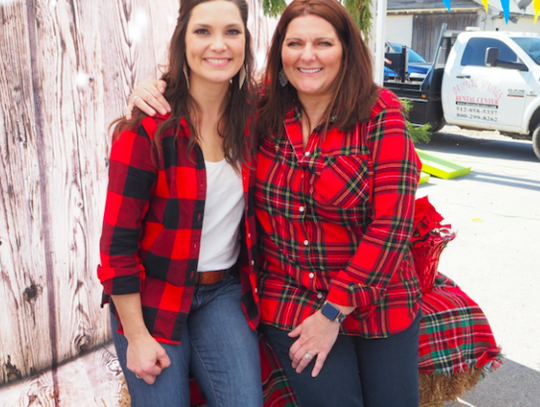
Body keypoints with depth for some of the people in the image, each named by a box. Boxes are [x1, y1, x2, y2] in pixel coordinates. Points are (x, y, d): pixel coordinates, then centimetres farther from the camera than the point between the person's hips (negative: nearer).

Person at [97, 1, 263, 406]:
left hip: (225, 293, 4)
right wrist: (136, 336, -11)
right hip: (153, 296, -3)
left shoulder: (251, 116, -3)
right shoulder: (147, 129, -17)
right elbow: (117, 242, -14)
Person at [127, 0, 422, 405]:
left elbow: (390, 225, -15)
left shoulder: (381, 115, -12)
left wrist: (334, 310, -15)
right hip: (291, 306, 1)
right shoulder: (264, 111, -4)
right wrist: (154, 91, -8)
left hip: (379, 306, 0)